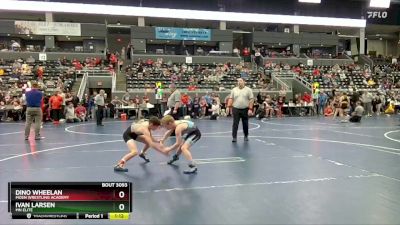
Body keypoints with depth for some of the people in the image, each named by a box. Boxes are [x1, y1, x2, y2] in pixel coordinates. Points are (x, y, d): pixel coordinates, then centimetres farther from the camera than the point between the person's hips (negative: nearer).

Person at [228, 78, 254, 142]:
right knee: (235, 124, -3)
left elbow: (251, 100, -5)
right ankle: (234, 137, 0)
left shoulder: (248, 90, -1)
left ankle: (246, 136, 26)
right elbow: (231, 99, 7)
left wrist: (250, 109, -12)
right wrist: (228, 106, -5)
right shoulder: (234, 90, 6)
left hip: (245, 109, -1)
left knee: (245, 124, 10)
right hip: (236, 109, 1)